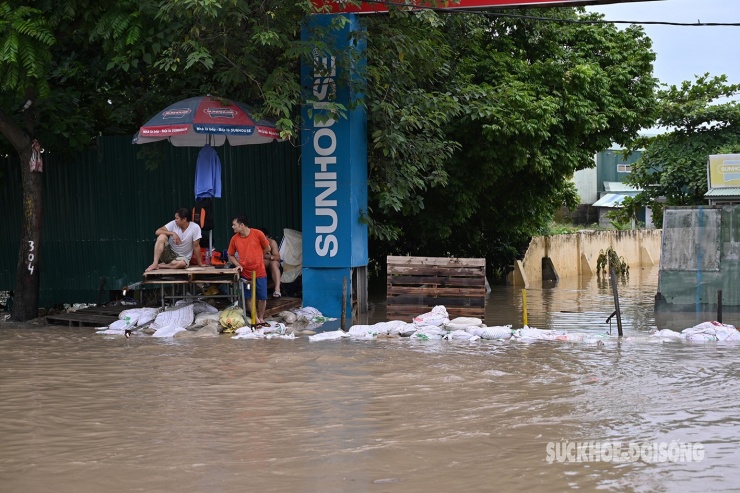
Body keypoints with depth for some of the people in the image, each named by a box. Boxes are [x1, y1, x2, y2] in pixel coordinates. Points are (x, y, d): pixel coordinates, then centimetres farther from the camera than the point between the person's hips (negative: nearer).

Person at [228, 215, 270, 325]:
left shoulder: (257, 234, -11)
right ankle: (256, 320, 18)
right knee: (249, 297, 7)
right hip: (245, 273, 2)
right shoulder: (234, 239, -3)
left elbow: (267, 248, 3)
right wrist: (238, 265, -7)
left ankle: (261, 318, 24)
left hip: (260, 272, -2)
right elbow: (231, 255, 10)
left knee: (262, 297, 4)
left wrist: (256, 257, 8)